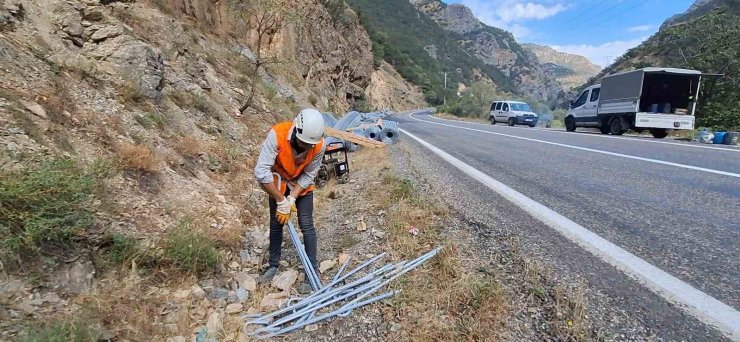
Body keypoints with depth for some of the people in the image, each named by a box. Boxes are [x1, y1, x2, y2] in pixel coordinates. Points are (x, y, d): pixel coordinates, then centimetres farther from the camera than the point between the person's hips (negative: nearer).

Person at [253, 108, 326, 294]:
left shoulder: (319, 145, -30)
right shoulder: (277, 134, -36)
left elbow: (308, 176, -18)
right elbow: (261, 172, -36)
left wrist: (292, 199, -26)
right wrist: (281, 200, -32)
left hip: (302, 184, 0)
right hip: (278, 181, 0)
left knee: (306, 225, -4)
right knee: (276, 223, 9)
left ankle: (312, 271, 8)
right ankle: (273, 265, 28)